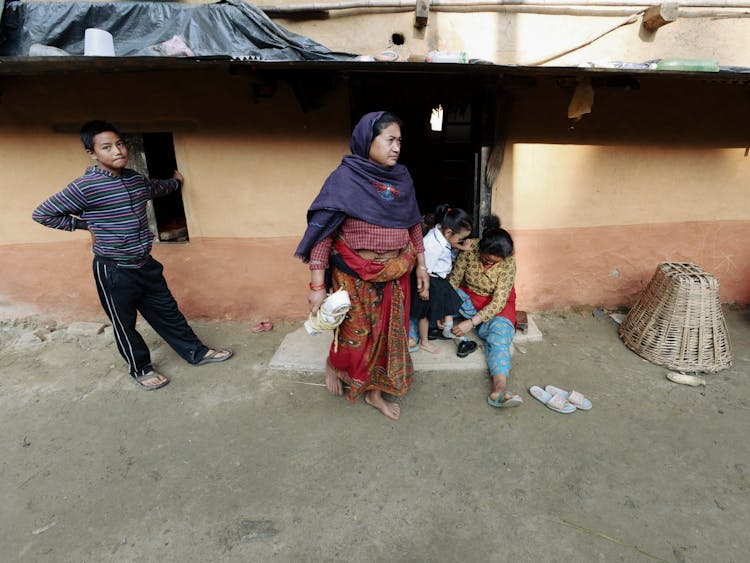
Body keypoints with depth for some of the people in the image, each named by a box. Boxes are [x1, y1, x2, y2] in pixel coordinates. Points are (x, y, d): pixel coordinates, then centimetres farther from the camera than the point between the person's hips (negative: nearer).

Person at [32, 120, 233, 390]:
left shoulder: (136, 179, 2)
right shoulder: (85, 187, -18)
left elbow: (156, 187, 28)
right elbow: (42, 214, -9)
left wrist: (175, 181, 46)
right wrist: (84, 225, -4)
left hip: (145, 264, 6)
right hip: (114, 271, -6)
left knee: (167, 312, 16)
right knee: (124, 324, 12)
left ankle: (196, 352, 29)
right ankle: (140, 369, 31)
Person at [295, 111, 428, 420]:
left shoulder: (402, 178, 4)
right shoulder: (345, 179, -13)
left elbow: (413, 225, 12)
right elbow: (322, 232, -16)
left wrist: (421, 265, 11)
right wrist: (317, 286, -19)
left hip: (395, 275, 5)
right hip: (356, 277, -5)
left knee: (388, 333, 13)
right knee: (356, 335, 9)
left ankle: (374, 392, 35)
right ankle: (333, 364, 43)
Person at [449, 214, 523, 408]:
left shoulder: (508, 263, -23)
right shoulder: (469, 251, -20)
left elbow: (499, 301, -27)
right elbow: (454, 280, -17)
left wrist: (472, 322, -37)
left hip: (497, 304, -2)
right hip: (469, 299, 3)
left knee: (500, 331, -32)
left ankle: (499, 389, -49)